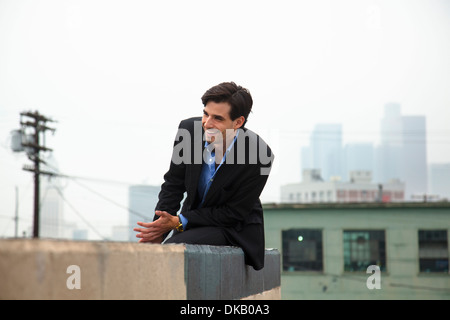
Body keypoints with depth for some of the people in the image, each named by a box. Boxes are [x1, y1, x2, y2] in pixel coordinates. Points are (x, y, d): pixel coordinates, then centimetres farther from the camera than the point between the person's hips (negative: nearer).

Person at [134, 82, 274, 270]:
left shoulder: (259, 155, -24)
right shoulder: (189, 129, -12)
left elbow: (234, 214, -17)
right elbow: (173, 184, 2)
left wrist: (178, 222, -20)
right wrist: (158, 231, -11)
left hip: (236, 230, -5)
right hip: (194, 223, 5)